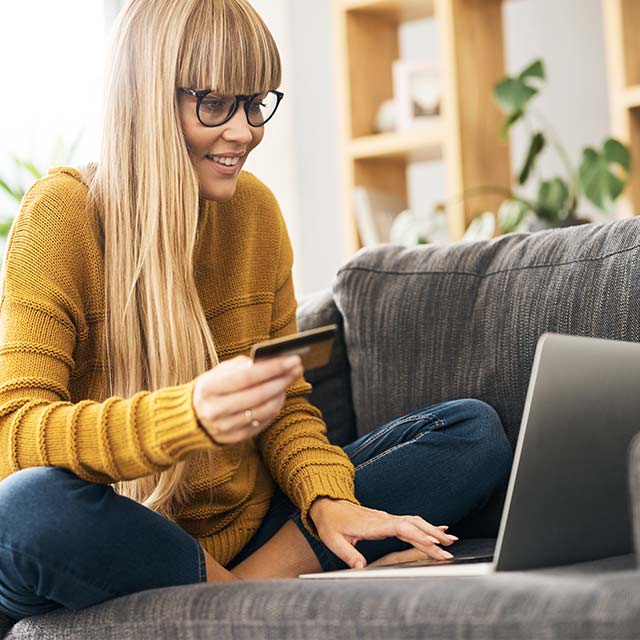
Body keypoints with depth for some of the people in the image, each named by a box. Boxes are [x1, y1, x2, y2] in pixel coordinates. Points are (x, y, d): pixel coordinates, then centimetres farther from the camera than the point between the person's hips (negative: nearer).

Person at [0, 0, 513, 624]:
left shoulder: (255, 210, 6)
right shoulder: (61, 215, -12)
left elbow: (287, 401, 10)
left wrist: (326, 499, -13)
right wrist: (190, 414, -39)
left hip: (253, 523, 5)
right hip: (119, 544, -5)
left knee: (474, 430, -3)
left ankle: (258, 579, -20)